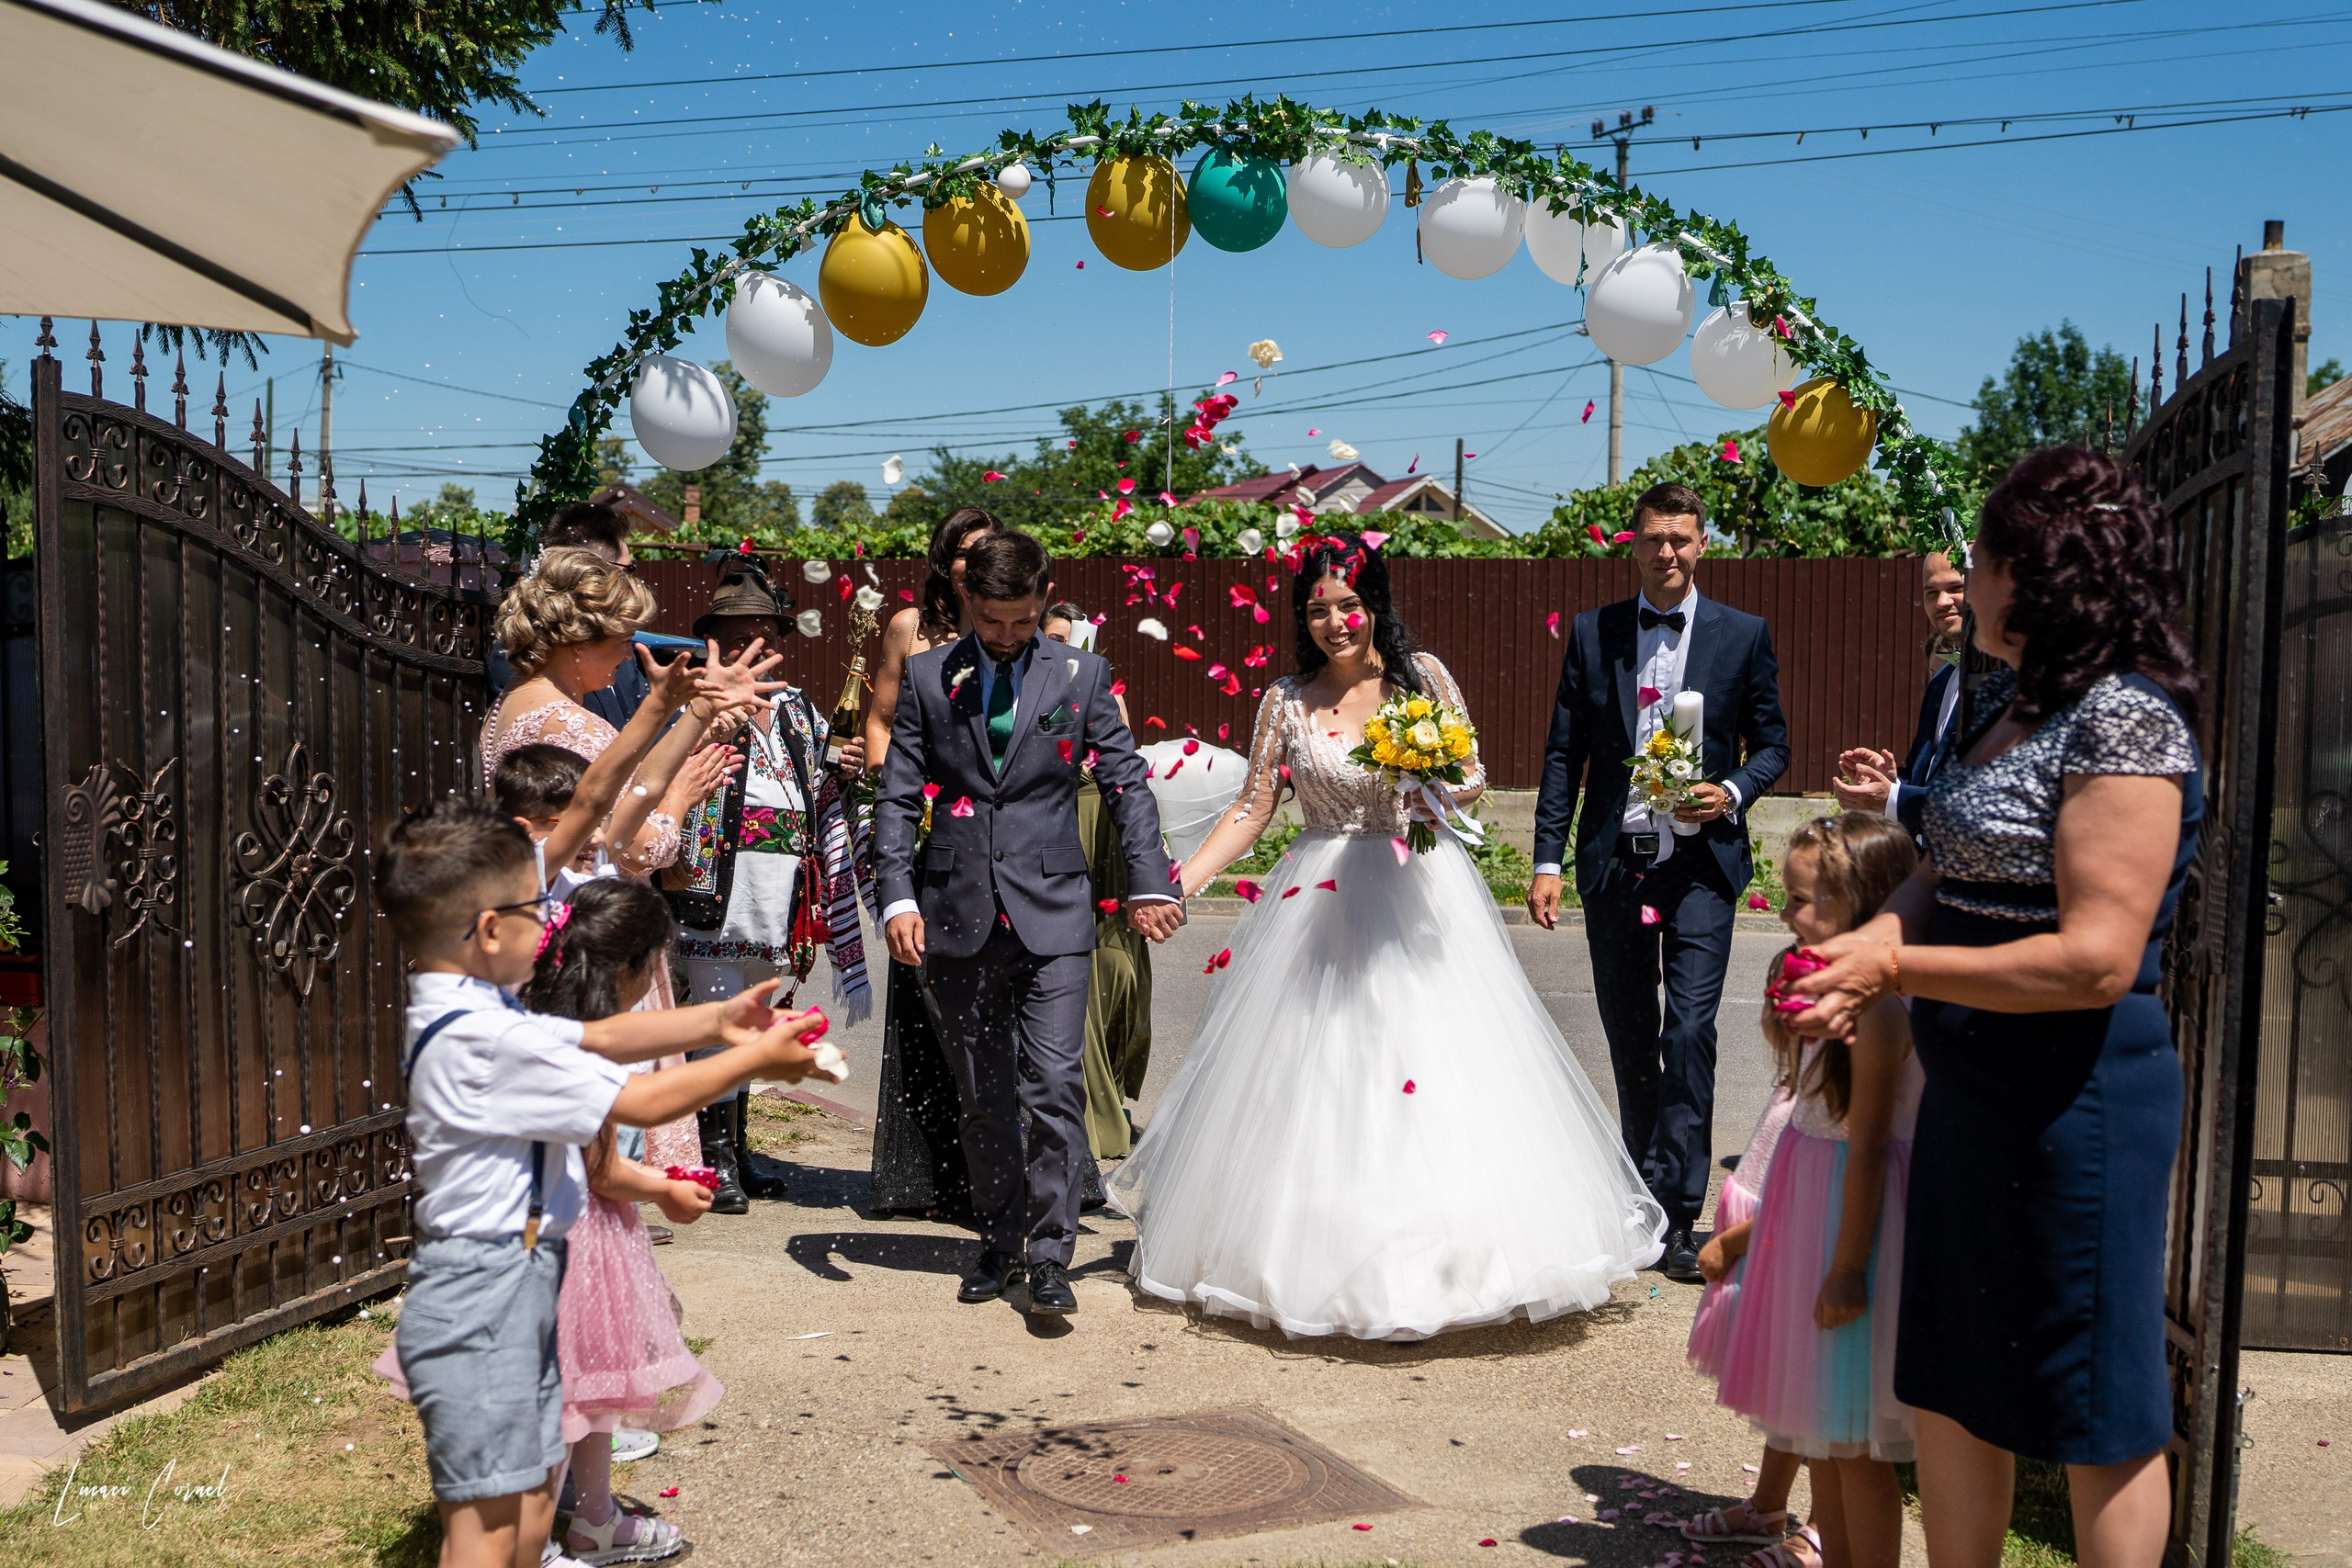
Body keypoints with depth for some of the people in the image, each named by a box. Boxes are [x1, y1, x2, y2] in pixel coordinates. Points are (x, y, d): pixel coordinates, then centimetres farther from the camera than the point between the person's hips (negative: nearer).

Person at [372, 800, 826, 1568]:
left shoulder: (477, 1015, 9)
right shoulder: (484, 1039, -23)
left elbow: (598, 1038, 16)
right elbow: (639, 1101, -19)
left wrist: (717, 1020, 9)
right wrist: (753, 1059, -8)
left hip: (521, 1280, 10)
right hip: (480, 1295, -10)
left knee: (535, 1488, 21)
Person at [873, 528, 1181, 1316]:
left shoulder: (1080, 674, 4)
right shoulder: (927, 676, 6)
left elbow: (1127, 782, 6)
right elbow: (897, 797, 5)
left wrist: (1148, 884, -3)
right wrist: (897, 896, -6)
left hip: (1052, 913, -1)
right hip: (958, 916, 1)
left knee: (1054, 1086, -9)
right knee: (983, 1098, 9)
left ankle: (1048, 1254, 2)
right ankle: (1001, 1241, 25)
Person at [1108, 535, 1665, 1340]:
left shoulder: (1421, 676, 2)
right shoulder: (1286, 702, 3)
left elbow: (1473, 778, 6)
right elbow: (1252, 807, 4)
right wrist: (1181, 880, -6)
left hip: (1417, 891, -1)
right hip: (1321, 902, 1)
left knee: (1435, 1058, -5)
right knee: (1311, 1075, 2)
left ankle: (1418, 1266, 6)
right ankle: (1317, 1259, 17)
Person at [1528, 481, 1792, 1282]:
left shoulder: (1744, 635, 3)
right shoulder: (1592, 633, 6)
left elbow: (1772, 743, 8)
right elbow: (1563, 752, 5)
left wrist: (1732, 792, -13)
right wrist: (1547, 859, -1)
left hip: (1700, 862, -2)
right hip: (1613, 861, 2)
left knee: (1689, 1032, -11)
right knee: (1628, 1038, 11)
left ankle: (1676, 1213, -4)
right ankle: (1647, 1194, 27)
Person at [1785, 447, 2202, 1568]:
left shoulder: (2122, 716, -19)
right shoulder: (2013, 698, 8)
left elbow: (2098, 959, -24)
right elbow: (1953, 868, 11)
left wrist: (1897, 968, -20)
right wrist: (1872, 944, -10)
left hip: (2075, 1094, -9)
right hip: (1973, 1087, 9)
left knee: (2096, 1405, 9)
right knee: (1950, 1382, 18)